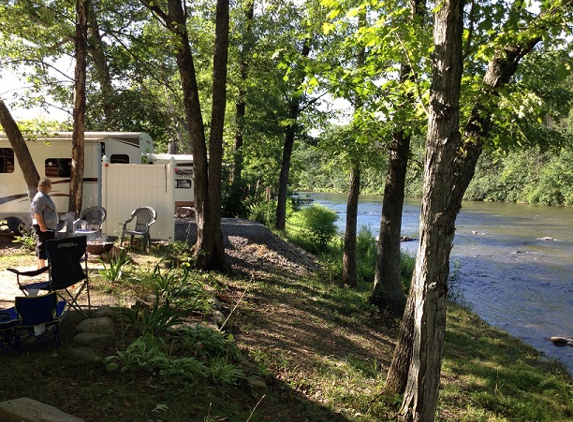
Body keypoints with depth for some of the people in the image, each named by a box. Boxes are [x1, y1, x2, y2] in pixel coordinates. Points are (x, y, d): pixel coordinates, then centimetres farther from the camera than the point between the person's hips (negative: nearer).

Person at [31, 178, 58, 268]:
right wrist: (42, 226, -24)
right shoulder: (40, 198, -16)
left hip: (49, 227, 11)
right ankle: (42, 266, -1)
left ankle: (40, 265, 23)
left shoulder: (45, 196, 17)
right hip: (43, 227, -11)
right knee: (43, 245, -6)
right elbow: (37, 213, -22)